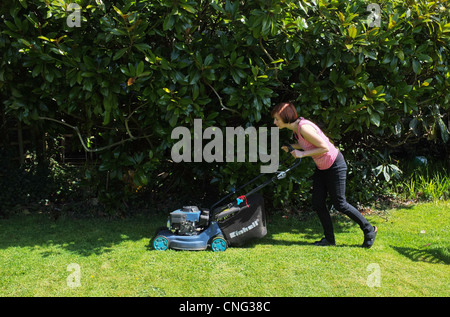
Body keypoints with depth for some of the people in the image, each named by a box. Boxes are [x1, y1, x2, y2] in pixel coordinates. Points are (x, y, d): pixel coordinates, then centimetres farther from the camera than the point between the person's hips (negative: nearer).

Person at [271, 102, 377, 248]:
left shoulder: (303, 127, -28)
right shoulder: (295, 127, 1)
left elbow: (325, 147, -27)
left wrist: (302, 153, -23)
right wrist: (292, 147, 2)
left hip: (335, 165, -9)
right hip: (321, 167, 9)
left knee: (339, 203, 0)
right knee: (318, 204, 6)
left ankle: (369, 229, 19)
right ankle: (329, 238, 19)